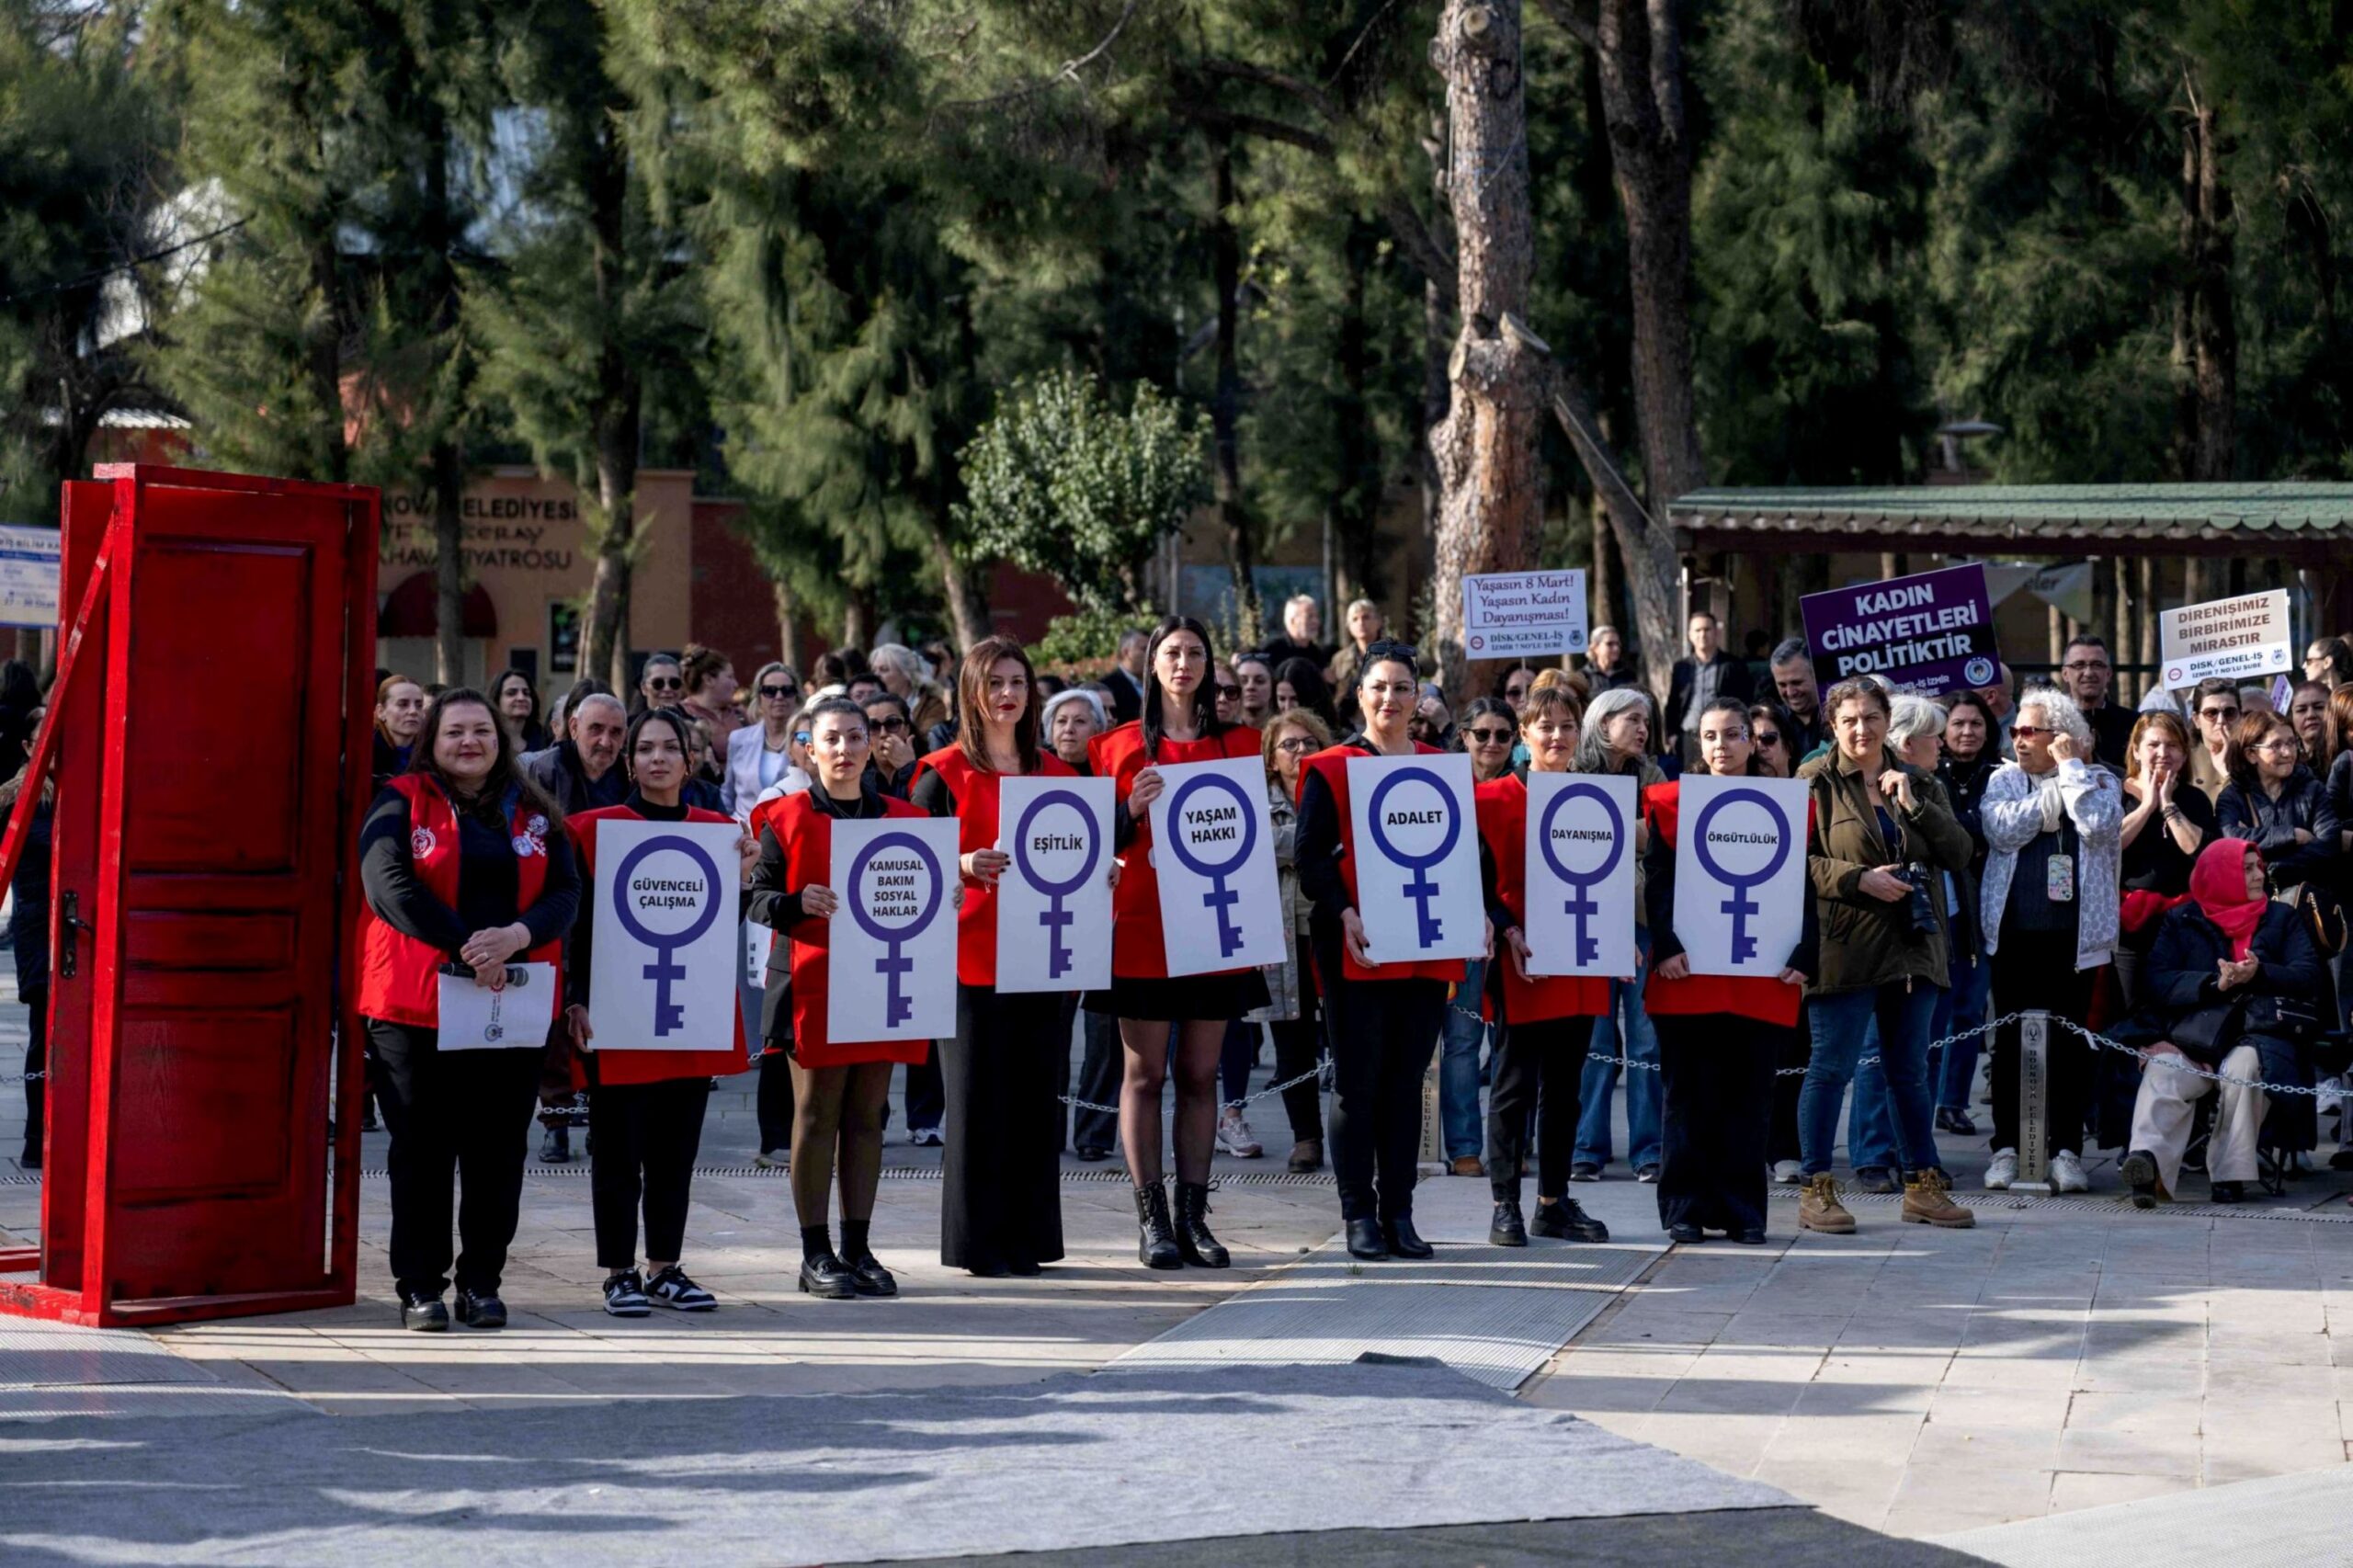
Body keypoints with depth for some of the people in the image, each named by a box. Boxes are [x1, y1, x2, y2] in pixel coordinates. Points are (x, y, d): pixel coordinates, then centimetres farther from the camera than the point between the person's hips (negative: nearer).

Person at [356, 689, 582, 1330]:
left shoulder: (534, 814, 13)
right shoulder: (401, 803, 2)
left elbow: (564, 893, 3)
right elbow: (388, 883, -13)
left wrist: (517, 935, -18)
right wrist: (465, 948, -20)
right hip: (417, 1004, -3)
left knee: (498, 1152, 5)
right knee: (421, 1150, 1)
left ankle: (482, 1282, 14)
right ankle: (420, 1285, 8)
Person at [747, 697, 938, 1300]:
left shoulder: (902, 817, 11)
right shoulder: (786, 818, 0)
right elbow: (759, 899, -3)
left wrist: (943, 900, -5)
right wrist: (799, 903, -22)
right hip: (813, 985, -4)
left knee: (866, 1115, 7)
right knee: (817, 1114, 0)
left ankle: (858, 1249, 14)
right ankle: (816, 1254, 5)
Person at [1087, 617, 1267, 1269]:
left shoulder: (1238, 743, 10)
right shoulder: (1120, 745, 4)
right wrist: (1132, 810, -15)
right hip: (1142, 927, -2)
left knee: (1200, 1074, 4)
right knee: (1145, 1072, -2)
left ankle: (1193, 1216, 8)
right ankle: (1152, 1219, 1)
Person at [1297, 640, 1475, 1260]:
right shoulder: (1330, 768, 0)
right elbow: (1311, 854, -6)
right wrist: (1343, 913, -20)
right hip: (1358, 951, -4)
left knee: (1407, 1081, 8)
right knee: (1358, 1084, 0)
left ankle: (1398, 1211, 13)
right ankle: (1359, 1214, 6)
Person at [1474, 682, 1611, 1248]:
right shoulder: (1496, 799, -3)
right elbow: (1481, 880, -6)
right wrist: (1508, 933, -18)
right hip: (1522, 966, -5)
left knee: (1564, 1087, 10)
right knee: (1515, 1084, -2)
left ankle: (1554, 1202, 17)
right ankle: (1505, 1206, 3)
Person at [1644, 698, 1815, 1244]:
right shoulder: (1669, 804, 6)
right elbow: (1657, 884, 0)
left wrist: (1803, 958, -5)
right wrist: (1665, 947, -13)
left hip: (1762, 976, 1)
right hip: (1687, 975, -1)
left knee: (1749, 1096, 4)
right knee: (1689, 1096, 2)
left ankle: (1743, 1212, 11)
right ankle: (1686, 1209, 8)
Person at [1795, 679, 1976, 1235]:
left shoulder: (1919, 785, 14)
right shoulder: (1815, 783, 0)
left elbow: (1959, 854, 5)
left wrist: (1914, 805, -6)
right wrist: (1860, 879, -16)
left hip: (1913, 944, 5)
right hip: (1845, 945, -5)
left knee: (1909, 1071, 11)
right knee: (1831, 1067, -4)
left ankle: (1923, 1184, 18)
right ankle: (1816, 1189, 1)